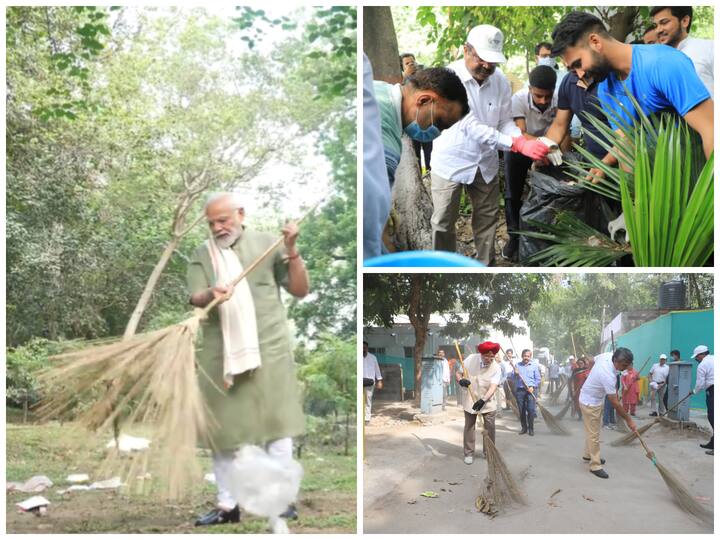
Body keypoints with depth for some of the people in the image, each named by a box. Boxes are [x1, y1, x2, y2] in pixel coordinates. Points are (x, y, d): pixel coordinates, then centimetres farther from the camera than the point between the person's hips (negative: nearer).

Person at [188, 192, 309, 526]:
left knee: (275, 422, 0)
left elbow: (300, 290, 2)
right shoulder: (201, 256, 8)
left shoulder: (267, 244, 4)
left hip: (268, 349, -2)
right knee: (221, 428, 5)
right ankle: (227, 505, 14)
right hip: (221, 353, 2)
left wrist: (292, 251, -11)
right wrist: (210, 294, -29)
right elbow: (195, 298, -7)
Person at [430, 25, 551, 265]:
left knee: (487, 218, 14)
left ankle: (486, 264, 31)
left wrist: (524, 142, -23)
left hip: (485, 162, 4)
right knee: (444, 222, 5)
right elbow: (471, 126, -30)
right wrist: (518, 144, -36)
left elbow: (506, 121, 1)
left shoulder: (501, 81, -6)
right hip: (451, 162, -4)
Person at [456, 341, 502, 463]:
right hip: (470, 400, 0)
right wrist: (461, 380, -25)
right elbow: (458, 373, -2)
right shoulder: (471, 359, -12)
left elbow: (493, 387, -25)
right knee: (469, 427, 5)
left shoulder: (496, 368, -15)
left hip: (487, 401, 0)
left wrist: (483, 400, -39)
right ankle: (468, 453, 15)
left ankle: (488, 453, 19)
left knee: (490, 427, 1)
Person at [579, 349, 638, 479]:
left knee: (592, 431, 22)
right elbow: (615, 403, -29)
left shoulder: (607, 355, -14)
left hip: (594, 399, 9)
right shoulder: (608, 376, -37)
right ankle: (595, 465, 6)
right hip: (590, 403, -9)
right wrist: (628, 420, -20)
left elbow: (594, 359, 12)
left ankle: (588, 455, 38)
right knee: (594, 435, -2)